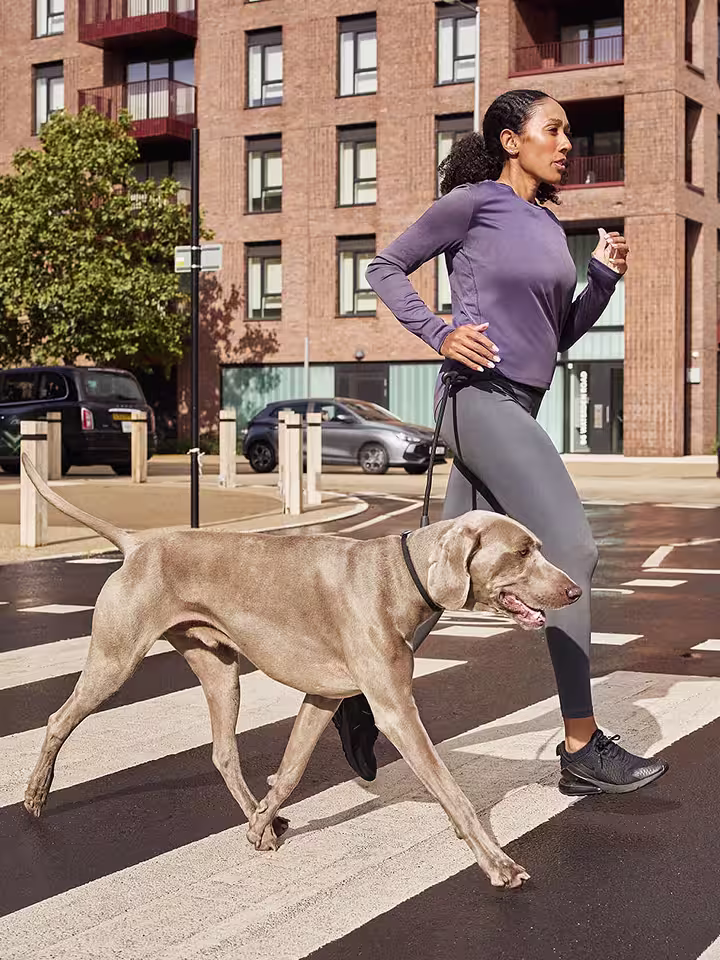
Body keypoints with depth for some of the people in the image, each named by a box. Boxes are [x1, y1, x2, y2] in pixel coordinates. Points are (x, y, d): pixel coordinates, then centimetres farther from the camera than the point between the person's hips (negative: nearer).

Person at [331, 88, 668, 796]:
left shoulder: (549, 225, 19)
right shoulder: (471, 201, -1)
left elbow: (560, 335, 22)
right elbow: (385, 268, 4)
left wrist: (604, 276, 7)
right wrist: (439, 334, -9)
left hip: (516, 407, 8)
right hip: (482, 397, -8)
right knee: (571, 550, -15)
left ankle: (365, 696, 21)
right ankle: (582, 750, -11)